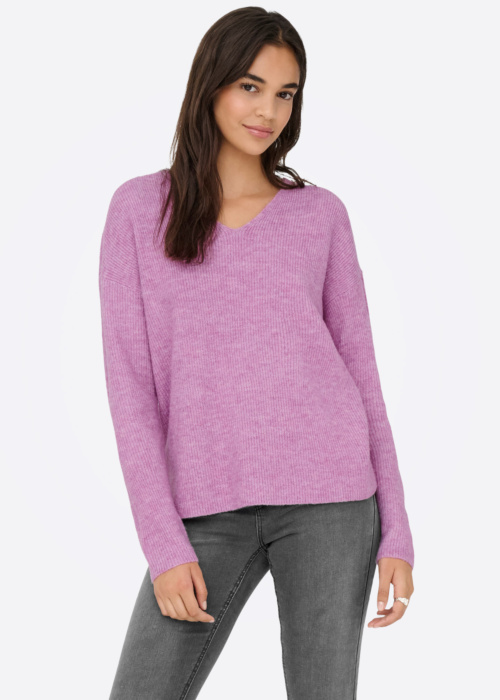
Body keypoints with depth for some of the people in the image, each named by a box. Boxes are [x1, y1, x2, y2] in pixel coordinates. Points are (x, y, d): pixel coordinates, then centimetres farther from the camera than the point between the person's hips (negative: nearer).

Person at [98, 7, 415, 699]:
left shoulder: (320, 214, 7)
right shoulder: (140, 209, 5)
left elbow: (360, 370, 8)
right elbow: (129, 383, 0)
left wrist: (396, 533, 3)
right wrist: (163, 545, -7)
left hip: (327, 495, 0)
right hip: (208, 510, 0)